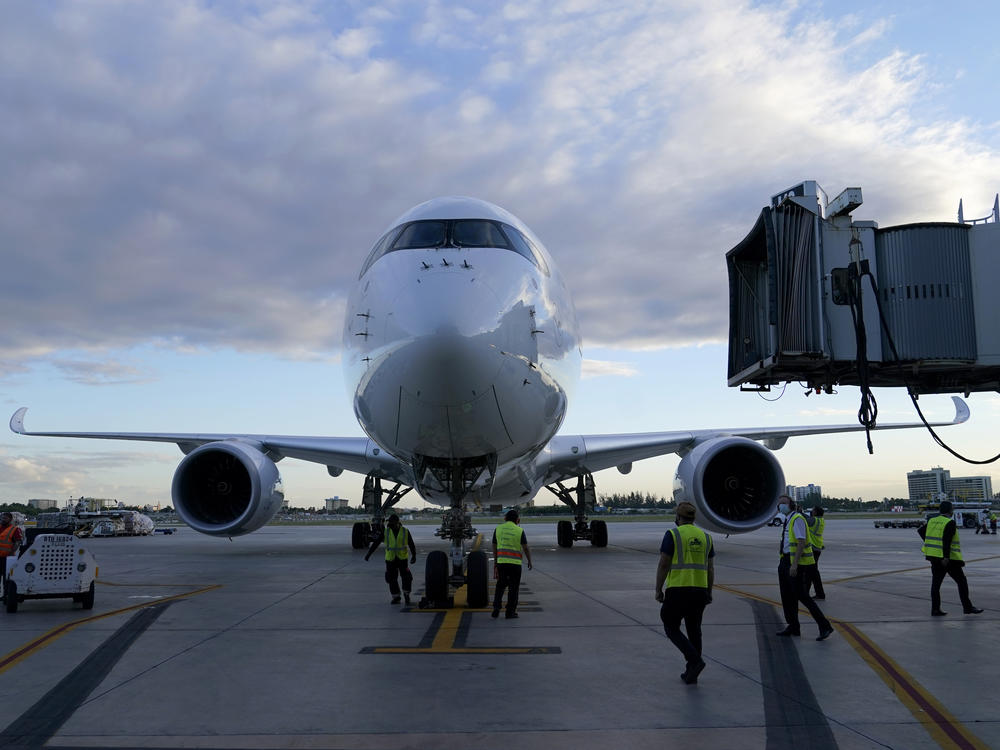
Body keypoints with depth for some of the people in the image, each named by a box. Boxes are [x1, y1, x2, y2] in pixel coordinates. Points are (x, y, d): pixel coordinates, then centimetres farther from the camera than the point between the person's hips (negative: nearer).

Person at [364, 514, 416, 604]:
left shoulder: (405, 532, -4)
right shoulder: (386, 532, -2)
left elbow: (411, 545, -5)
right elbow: (376, 543, -2)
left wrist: (414, 555, -20)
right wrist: (369, 554, -10)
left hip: (402, 559, -1)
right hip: (390, 559, 1)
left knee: (406, 577, -7)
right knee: (392, 579, 2)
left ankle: (406, 593, 18)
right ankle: (396, 597, 17)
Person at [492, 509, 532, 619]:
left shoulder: (498, 529, 5)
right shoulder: (519, 531, -4)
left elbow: (494, 548, 9)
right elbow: (525, 548, -5)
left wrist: (495, 562, 19)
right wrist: (529, 561, 8)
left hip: (501, 561, 3)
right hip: (515, 563, -3)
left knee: (500, 585, 15)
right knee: (513, 588, 6)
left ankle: (496, 608, 5)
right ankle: (510, 612, 7)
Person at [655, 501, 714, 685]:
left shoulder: (672, 534, -6)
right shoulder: (705, 537, 9)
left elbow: (663, 564, -9)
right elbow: (710, 568, 11)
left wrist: (658, 589, -1)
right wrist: (709, 592, 18)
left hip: (677, 590, -5)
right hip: (699, 591, 5)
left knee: (671, 628, 6)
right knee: (694, 630, 15)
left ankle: (695, 660, -12)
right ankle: (691, 673, 18)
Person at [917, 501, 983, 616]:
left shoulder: (932, 520, 8)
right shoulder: (950, 523, -12)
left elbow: (921, 531, 14)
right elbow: (946, 540, -22)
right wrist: (946, 557, -25)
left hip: (934, 556, 7)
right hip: (949, 558, -6)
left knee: (936, 583, 7)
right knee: (962, 582, 7)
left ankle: (935, 609, 6)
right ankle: (968, 607, 11)